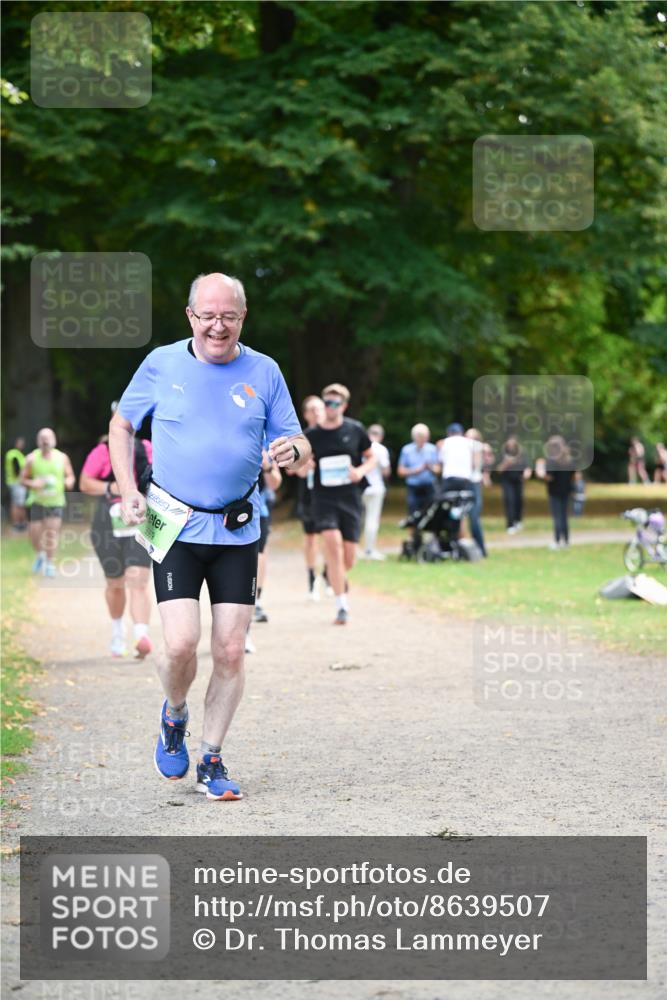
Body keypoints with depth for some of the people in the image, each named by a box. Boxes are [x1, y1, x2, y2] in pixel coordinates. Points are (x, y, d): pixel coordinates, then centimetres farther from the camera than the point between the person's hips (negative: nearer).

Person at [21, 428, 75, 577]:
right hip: (37, 501, 0)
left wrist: (69, 481, -13)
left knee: (52, 532, -7)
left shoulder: (62, 458, 1)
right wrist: (32, 484, -17)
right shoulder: (32, 458, -2)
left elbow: (70, 476, 10)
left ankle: (49, 563, 6)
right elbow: (23, 478, 4)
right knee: (35, 533, -1)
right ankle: (40, 555, 29)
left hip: (56, 501, 0)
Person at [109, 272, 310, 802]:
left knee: (231, 652, 0)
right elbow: (121, 425, 13)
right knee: (181, 644, -14)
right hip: (175, 526, -2)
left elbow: (297, 445, 8)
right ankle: (175, 715, 20)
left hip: (237, 533, 2)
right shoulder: (161, 364, 1)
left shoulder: (264, 372, 3)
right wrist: (128, 491, 0)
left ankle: (212, 762, 16)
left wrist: (293, 450, -18)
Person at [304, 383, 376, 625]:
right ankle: (341, 607, -17)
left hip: (351, 499, 1)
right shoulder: (312, 435, 2)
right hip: (324, 498, -1)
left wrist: (361, 471, -9)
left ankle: (335, 575, 41)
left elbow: (371, 458, 13)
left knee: (348, 559, 1)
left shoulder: (355, 430, 2)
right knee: (333, 544, -22)